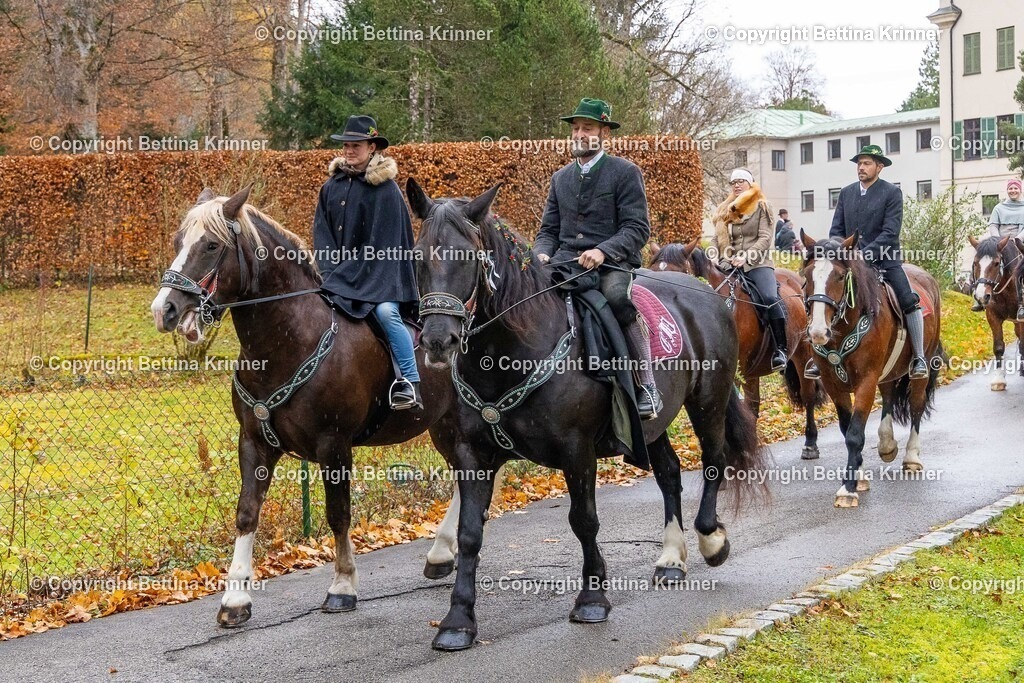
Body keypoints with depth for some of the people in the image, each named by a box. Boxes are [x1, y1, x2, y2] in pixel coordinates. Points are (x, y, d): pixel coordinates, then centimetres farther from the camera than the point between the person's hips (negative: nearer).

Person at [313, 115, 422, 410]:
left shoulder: (386, 189, -8)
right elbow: (321, 231, 8)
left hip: (377, 273, -6)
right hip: (339, 272, 6)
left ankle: (410, 383, -23)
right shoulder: (332, 186, 8)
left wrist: (355, 276, -14)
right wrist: (331, 271, -6)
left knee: (386, 311, -29)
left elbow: (384, 242, -11)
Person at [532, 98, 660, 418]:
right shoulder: (560, 178, 19)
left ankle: (647, 385, -28)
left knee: (616, 297, -38)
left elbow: (637, 228, -7)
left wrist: (602, 251, -24)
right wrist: (542, 255, -4)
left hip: (612, 262, -5)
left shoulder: (626, 172, 2)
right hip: (565, 261, 5)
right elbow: (549, 229, 20)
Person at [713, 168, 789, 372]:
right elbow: (718, 239, 17)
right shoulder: (725, 211, 20)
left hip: (758, 264, -5)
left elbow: (765, 238, -3)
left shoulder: (761, 207, 7)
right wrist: (723, 260, -1)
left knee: (770, 298, -28)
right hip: (731, 267, 5)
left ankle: (781, 350, -26)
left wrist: (746, 256, -16)